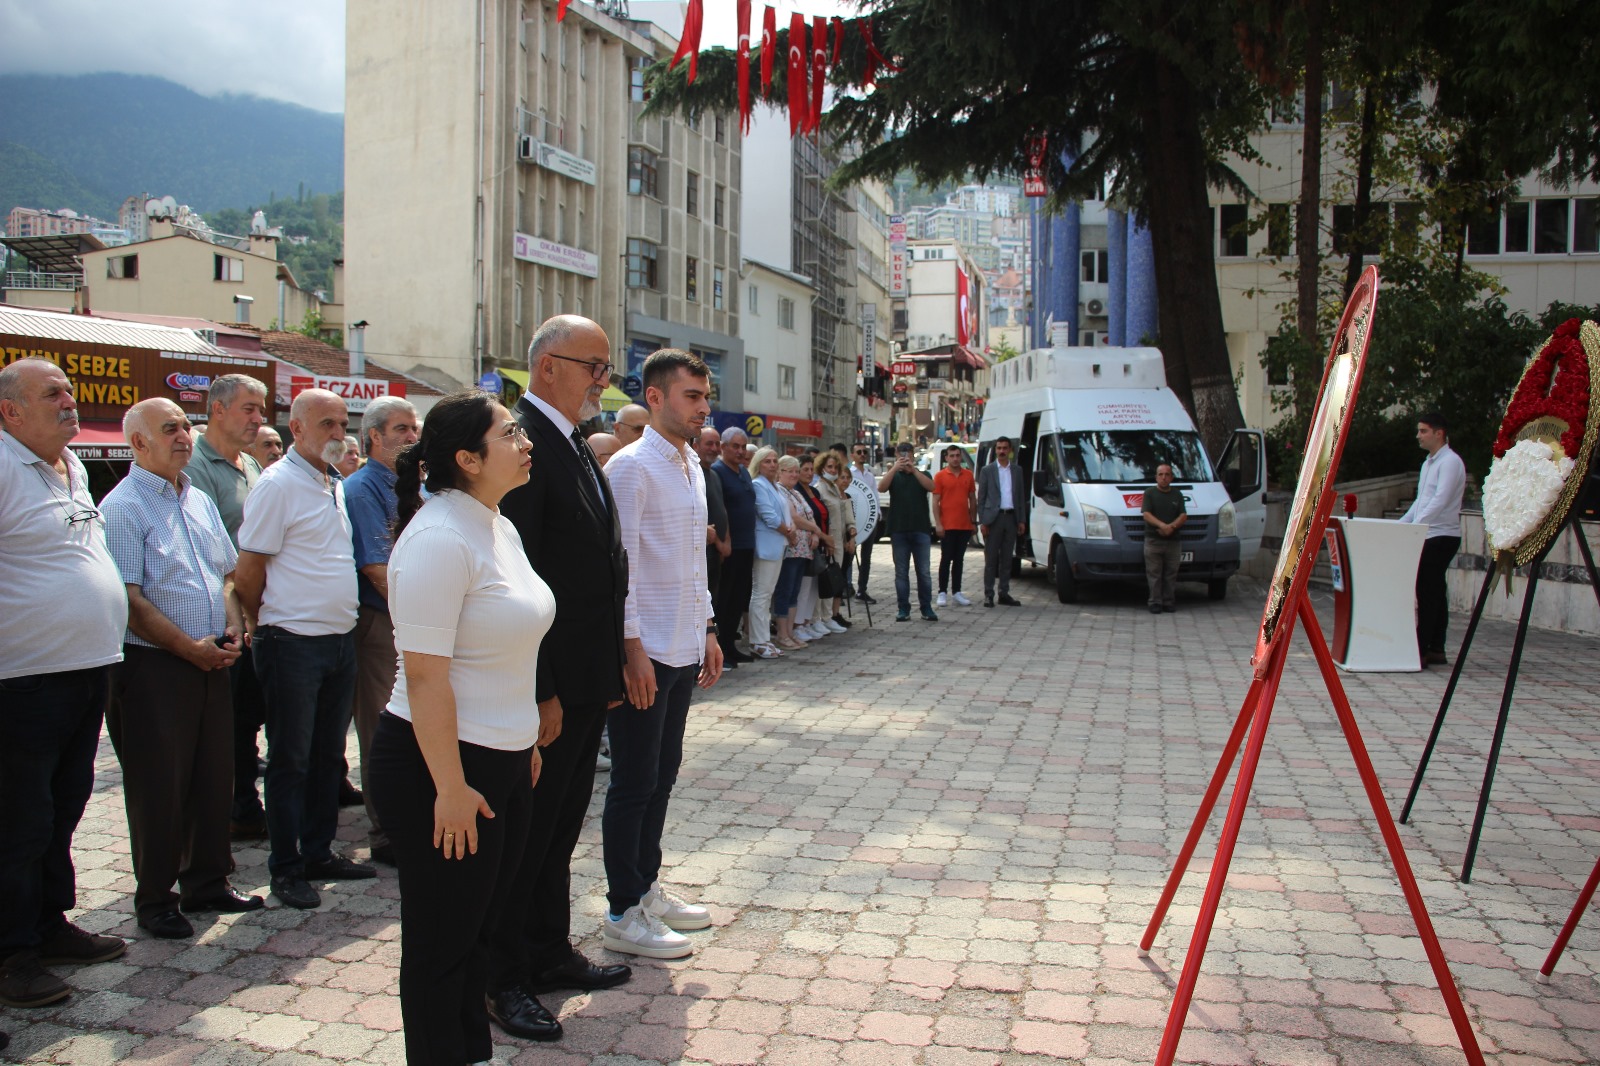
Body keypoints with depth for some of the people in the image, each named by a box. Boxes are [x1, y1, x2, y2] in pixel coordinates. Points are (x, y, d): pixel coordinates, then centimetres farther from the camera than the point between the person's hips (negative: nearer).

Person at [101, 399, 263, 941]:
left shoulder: (200, 502, 13)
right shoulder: (123, 507, -10)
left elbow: (228, 573, 20)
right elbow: (128, 599, -17)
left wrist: (233, 627, 2)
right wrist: (191, 647, -16)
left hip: (211, 663, 7)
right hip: (153, 667, -7)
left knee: (214, 779, 13)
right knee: (159, 789, 2)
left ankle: (207, 883, 26)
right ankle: (155, 901, 16)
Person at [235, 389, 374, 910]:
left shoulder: (335, 485, 12)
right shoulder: (278, 484, -12)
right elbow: (248, 571, -11)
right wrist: (264, 628, 0)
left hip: (341, 639, 8)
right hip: (294, 644, -7)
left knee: (328, 754, 15)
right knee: (290, 760, 3)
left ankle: (319, 852, 27)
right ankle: (285, 868, 15)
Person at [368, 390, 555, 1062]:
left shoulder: (499, 528, 9)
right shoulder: (439, 539, -21)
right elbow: (425, 675, -23)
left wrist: (526, 742, 18)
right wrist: (449, 788, -21)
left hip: (502, 762, 9)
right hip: (440, 764, -9)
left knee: (481, 924, 21)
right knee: (442, 939, 8)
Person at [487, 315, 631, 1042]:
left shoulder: (576, 446, 13)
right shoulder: (520, 442, -18)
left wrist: (609, 670, 14)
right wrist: (539, 694, -22)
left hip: (586, 684, 9)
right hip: (546, 687, -9)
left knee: (560, 826, 20)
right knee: (524, 831, 6)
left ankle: (550, 953, 36)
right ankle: (506, 979, 22)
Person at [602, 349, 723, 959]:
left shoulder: (692, 465, 13)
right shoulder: (632, 465, -13)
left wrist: (707, 630, 17)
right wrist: (632, 648, -19)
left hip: (684, 650, 8)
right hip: (644, 652, -8)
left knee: (663, 774, 17)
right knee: (635, 783, 1)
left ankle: (647, 888, 31)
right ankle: (624, 915, 13)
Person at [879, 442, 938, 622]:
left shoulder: (922, 474, 11)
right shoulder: (893, 476, 11)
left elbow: (931, 487, -11)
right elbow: (881, 487, -9)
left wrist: (913, 469, -17)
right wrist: (895, 468, -18)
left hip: (921, 529, 0)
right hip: (898, 530, 0)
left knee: (923, 571, 2)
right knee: (901, 572, 4)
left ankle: (926, 607, 9)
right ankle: (903, 608, 9)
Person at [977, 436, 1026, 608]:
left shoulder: (1017, 470, 12)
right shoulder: (987, 471, 2)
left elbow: (1020, 497, 13)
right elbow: (981, 498, 0)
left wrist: (1021, 520, 6)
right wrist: (982, 521, -7)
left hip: (1011, 518, 3)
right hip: (993, 518, -3)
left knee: (1007, 558, 8)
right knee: (991, 558, -1)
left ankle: (1004, 593, 14)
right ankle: (988, 595, 3)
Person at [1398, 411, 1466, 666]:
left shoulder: (1450, 462, -10)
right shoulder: (1429, 462, 20)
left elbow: (1440, 500, -21)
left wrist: (1414, 526, -27)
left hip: (1442, 535, -9)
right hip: (1429, 536, 9)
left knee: (1427, 591, -11)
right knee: (1434, 592, 9)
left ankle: (1421, 650, -10)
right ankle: (1436, 650, 12)